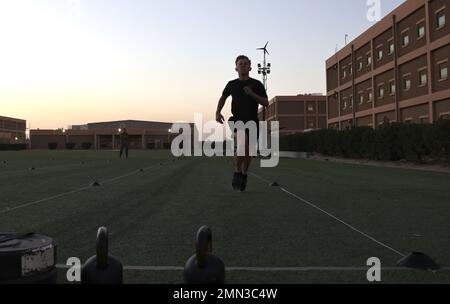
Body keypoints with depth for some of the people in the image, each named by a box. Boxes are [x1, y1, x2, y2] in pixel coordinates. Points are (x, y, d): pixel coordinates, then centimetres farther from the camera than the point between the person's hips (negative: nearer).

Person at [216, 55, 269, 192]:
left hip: (252, 121, 1)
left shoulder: (257, 84, 2)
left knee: (248, 152, 6)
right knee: (243, 142, -29)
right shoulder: (232, 84, 7)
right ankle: (237, 172, -11)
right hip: (237, 119, -1)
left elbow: (266, 103, -2)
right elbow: (223, 97, 26)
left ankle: (244, 175, 32)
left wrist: (252, 94, -16)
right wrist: (218, 112, 11)